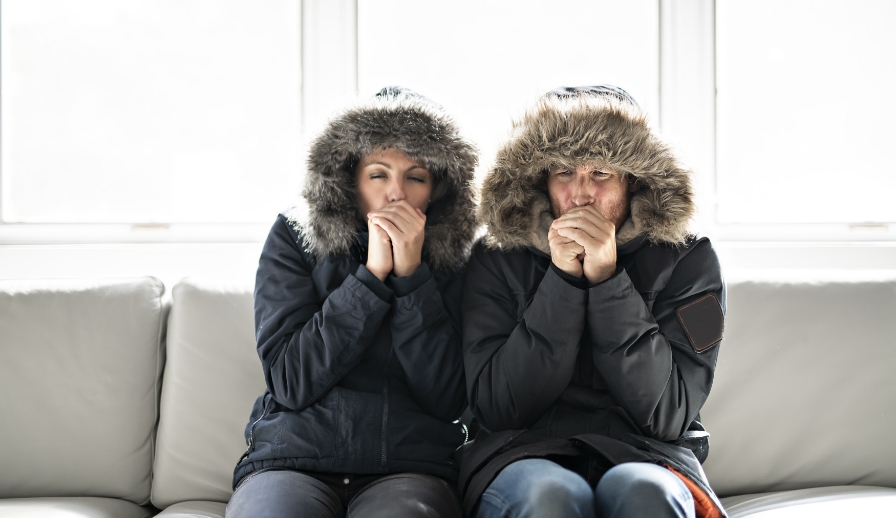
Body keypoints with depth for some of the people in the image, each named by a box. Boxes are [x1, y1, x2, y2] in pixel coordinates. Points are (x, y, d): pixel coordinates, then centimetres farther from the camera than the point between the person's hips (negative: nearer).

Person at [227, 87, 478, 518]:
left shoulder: (453, 260, 7)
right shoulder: (294, 238, 6)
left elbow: (447, 401, -4)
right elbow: (291, 382, -5)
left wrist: (411, 274, -10)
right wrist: (372, 273, -11)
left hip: (409, 465, 0)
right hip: (291, 460, 1)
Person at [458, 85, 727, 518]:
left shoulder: (685, 259, 2)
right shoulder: (496, 261, 3)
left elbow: (668, 415, -7)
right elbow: (494, 408, -6)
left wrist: (607, 279, -15)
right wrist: (562, 280, -14)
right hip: (522, 454, 1)